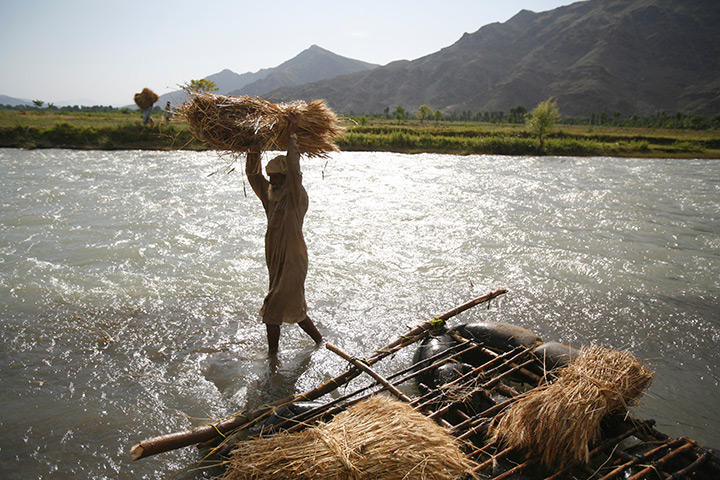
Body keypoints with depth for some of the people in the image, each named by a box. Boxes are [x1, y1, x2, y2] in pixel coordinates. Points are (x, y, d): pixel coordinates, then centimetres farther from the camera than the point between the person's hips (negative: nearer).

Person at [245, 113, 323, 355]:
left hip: (292, 262, -8)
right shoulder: (271, 196, 8)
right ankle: (319, 340, 34)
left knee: (272, 310, -4)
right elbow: (253, 174, 14)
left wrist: (291, 137, -26)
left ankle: (272, 356, 10)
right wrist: (254, 149, 4)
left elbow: (294, 170, -27)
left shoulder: (297, 198, -12)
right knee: (293, 307, 17)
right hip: (276, 261, 8)